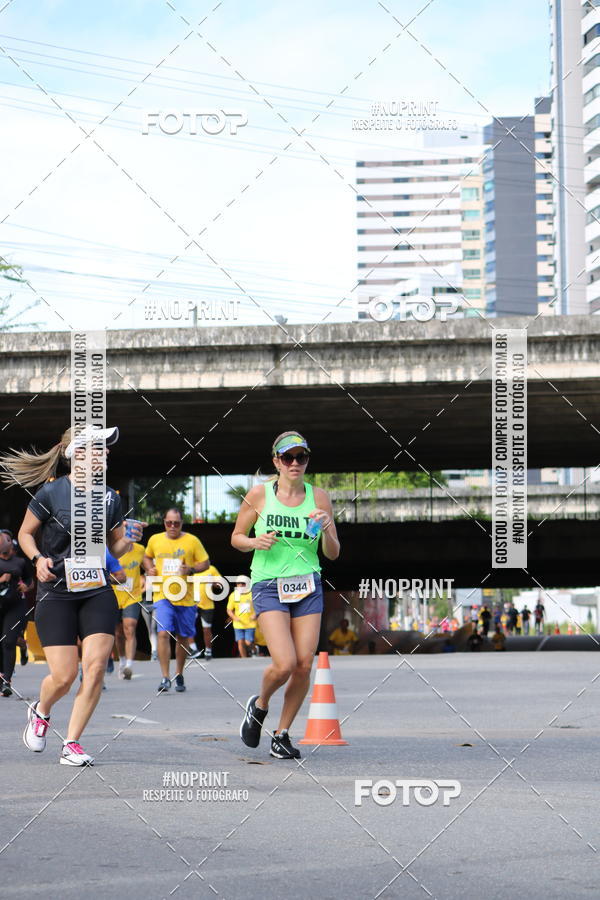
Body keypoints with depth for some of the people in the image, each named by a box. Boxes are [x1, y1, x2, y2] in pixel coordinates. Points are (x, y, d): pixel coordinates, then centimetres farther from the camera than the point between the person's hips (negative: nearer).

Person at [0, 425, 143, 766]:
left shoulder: (111, 497, 6)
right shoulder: (52, 491, -7)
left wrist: (128, 540, -7)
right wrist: (38, 558, -13)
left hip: (98, 593, 4)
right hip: (56, 594, -3)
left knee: (96, 665, -12)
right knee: (64, 677, -6)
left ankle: (72, 744, 0)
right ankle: (40, 712, 30)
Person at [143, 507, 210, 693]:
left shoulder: (192, 541, 2)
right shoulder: (155, 540, 7)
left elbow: (205, 563, 4)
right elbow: (147, 557, 26)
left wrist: (191, 569, -14)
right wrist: (149, 568, 5)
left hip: (186, 597, 0)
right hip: (162, 595, 0)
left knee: (183, 637, 9)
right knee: (163, 633, -17)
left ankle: (179, 675, 27)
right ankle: (165, 678, -17)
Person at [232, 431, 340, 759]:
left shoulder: (319, 497, 4)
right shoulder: (259, 494, -2)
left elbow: (333, 553, 7)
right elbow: (236, 538, 7)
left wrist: (326, 531, -13)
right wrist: (256, 542, -13)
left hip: (308, 587, 3)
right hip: (269, 586, -3)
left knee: (304, 666, -4)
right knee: (284, 664, -17)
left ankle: (282, 735, 14)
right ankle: (259, 705, 16)